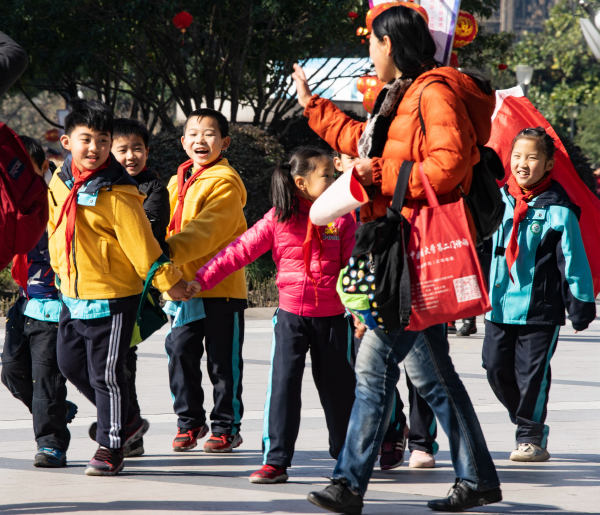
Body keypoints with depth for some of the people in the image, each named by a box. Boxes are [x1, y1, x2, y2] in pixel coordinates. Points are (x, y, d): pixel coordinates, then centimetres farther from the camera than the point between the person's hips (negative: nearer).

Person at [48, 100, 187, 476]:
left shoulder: (117, 194, -20)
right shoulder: (60, 184, 3)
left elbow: (142, 243, -16)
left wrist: (170, 281, -12)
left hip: (112, 298, -8)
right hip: (73, 296, 8)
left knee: (106, 374, -2)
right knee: (72, 364, 17)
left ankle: (111, 448, 12)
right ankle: (123, 423, 33)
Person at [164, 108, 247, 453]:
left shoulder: (226, 182, -10)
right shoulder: (179, 182, 15)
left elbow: (205, 230, -22)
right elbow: (169, 227, 20)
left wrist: (167, 252, -33)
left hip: (221, 285, -6)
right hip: (186, 286, 6)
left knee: (223, 361, 1)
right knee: (181, 353, 5)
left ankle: (227, 427, 11)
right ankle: (190, 422, 18)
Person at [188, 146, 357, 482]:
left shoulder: (341, 218, -1)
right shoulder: (278, 219, -3)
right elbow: (240, 251, -3)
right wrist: (202, 280, -8)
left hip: (332, 317, 0)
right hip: (291, 315, 0)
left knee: (338, 386, 11)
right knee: (283, 385, -7)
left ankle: (347, 455, 29)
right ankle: (276, 460, -4)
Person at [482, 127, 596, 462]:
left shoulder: (558, 210, -7)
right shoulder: (499, 201, 6)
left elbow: (573, 259, -4)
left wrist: (581, 303, -4)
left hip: (541, 307, -5)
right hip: (500, 305, 5)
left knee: (532, 372, -2)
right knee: (497, 368, 7)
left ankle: (532, 437, 10)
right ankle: (526, 422, 26)